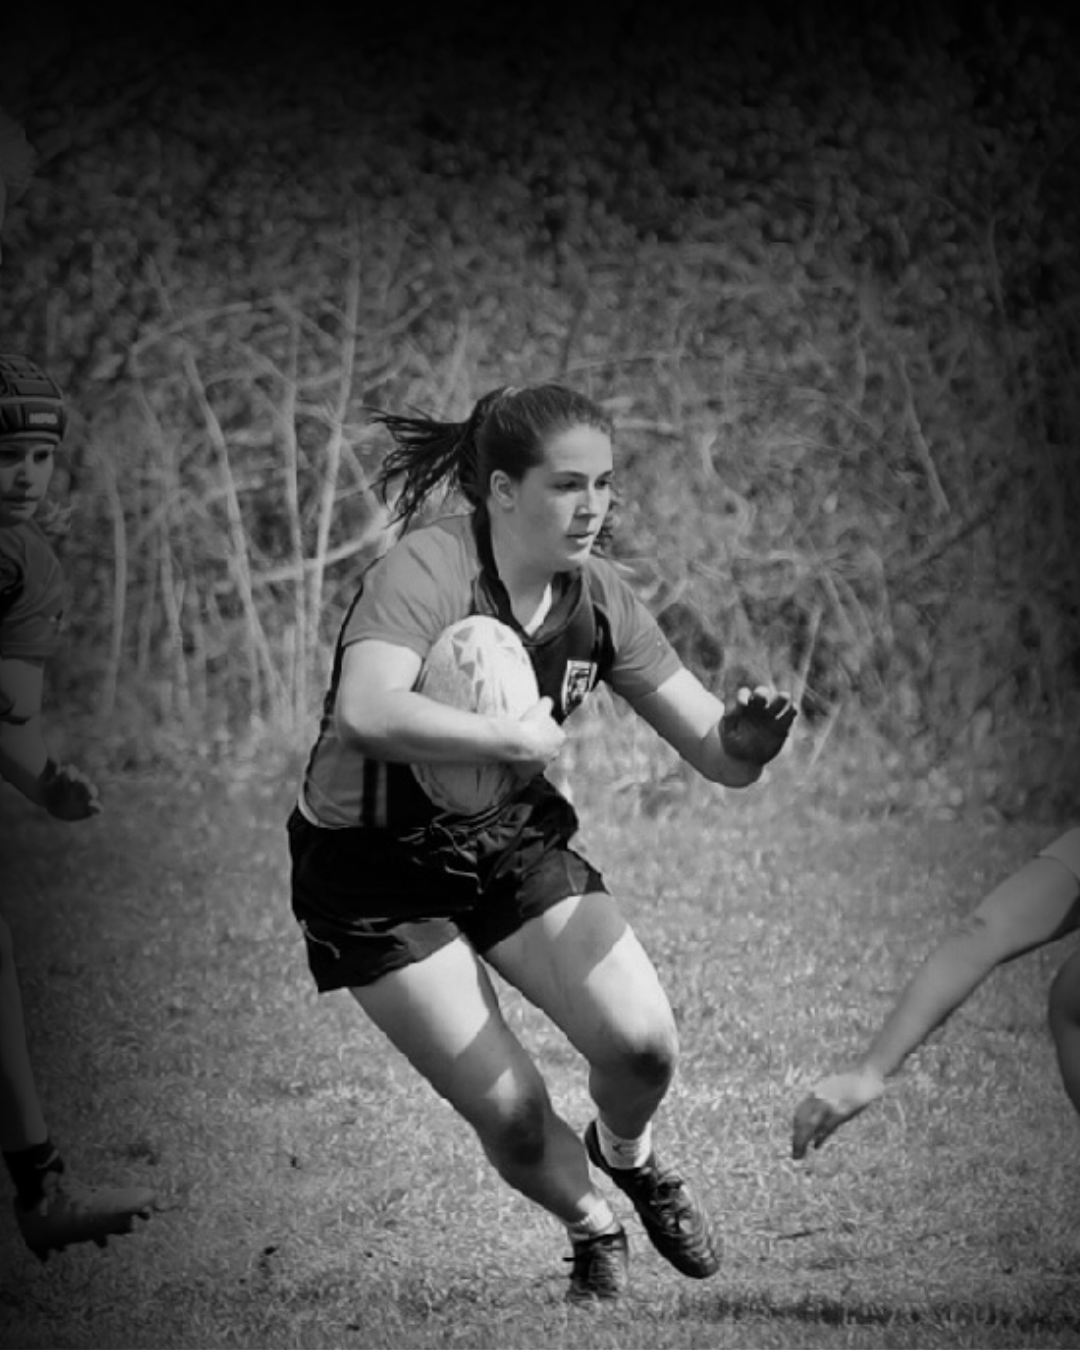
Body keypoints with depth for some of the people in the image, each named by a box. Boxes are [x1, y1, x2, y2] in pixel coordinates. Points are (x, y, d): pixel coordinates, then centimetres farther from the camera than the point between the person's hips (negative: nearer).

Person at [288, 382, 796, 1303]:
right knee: (509, 1112, -12)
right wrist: (516, 739, -36)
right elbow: (366, 715, -43)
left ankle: (627, 1156, 22)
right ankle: (592, 1229, 21)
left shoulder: (600, 599, -6)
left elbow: (716, 755, -4)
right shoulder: (426, 571, -25)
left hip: (514, 843, 5)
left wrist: (748, 740, -27)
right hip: (374, 872, -5)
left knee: (643, 1045, -14)